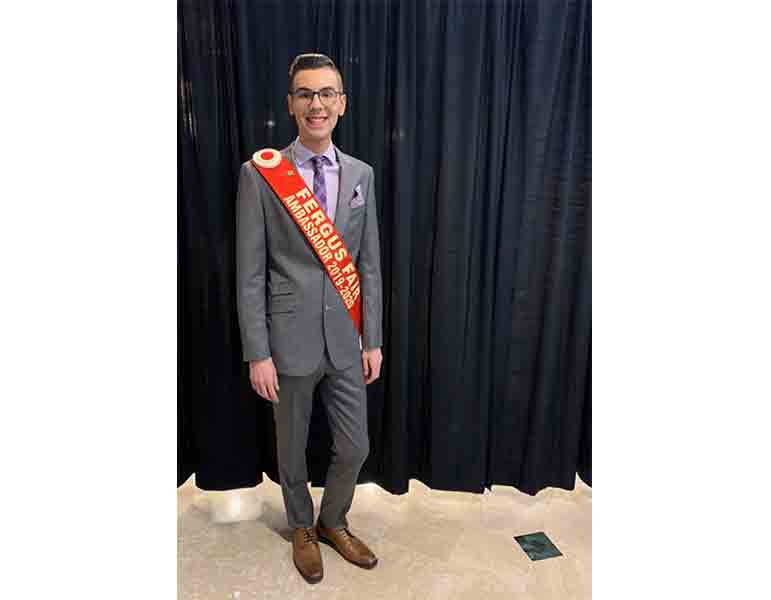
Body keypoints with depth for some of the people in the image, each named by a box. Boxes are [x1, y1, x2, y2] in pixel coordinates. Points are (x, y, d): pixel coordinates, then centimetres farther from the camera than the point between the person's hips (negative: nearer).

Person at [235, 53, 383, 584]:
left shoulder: (361, 174, 3)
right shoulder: (260, 173, -8)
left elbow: (370, 264, 5)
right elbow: (249, 274, -7)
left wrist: (373, 340, 4)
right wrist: (257, 354, -9)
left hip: (346, 341, 3)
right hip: (290, 340, -3)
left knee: (355, 448, 13)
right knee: (292, 449, 17)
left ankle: (333, 523, 43)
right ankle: (302, 529, 45)